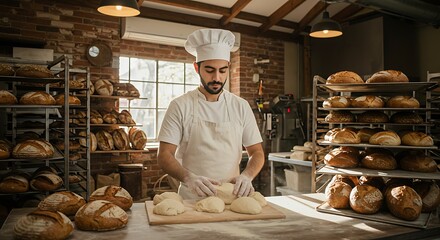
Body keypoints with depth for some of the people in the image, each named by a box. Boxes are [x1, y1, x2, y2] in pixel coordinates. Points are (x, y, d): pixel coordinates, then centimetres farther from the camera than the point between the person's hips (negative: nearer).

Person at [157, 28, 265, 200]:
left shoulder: (241, 106, 6)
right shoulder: (180, 106, -2)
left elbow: (257, 152, 9)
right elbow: (164, 155, -4)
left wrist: (246, 176, -12)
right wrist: (189, 178, -22)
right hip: (191, 199, -2)